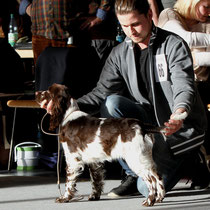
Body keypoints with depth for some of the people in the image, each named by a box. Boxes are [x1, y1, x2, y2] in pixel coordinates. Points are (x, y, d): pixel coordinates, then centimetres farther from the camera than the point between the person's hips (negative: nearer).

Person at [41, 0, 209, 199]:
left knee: (149, 187, -23)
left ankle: (187, 159, 12)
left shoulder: (173, 45, -13)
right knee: (111, 104, -22)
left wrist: (180, 114, -48)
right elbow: (102, 92, -4)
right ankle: (133, 174, -8)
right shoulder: (120, 53, 2)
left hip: (181, 128, -5)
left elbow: (184, 87, -25)